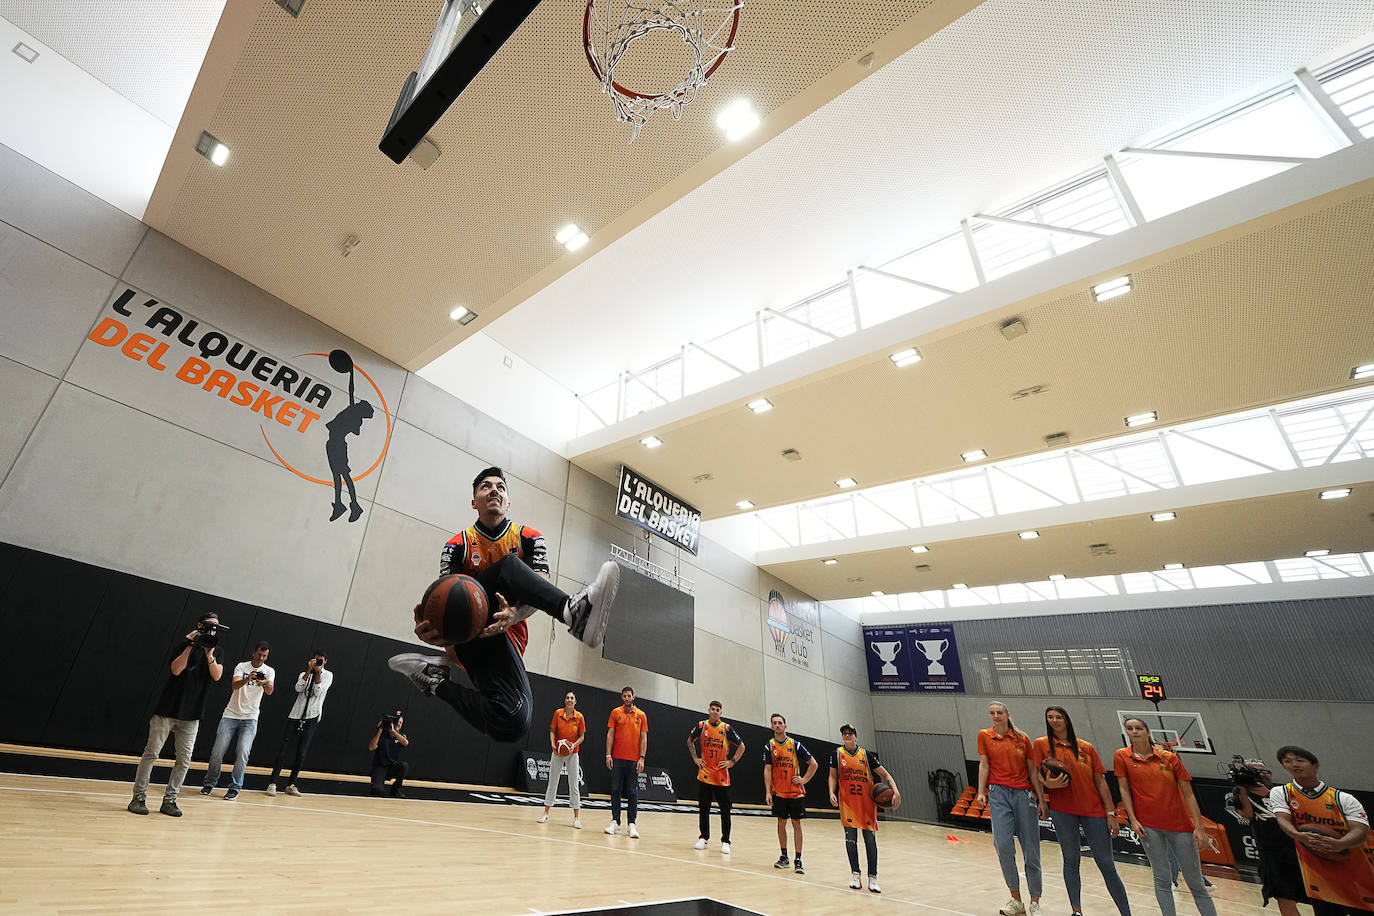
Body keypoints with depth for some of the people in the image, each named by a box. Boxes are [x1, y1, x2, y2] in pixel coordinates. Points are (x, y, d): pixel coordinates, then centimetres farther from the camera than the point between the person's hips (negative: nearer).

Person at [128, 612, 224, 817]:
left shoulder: (216, 651, 8)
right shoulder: (184, 643, -2)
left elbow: (217, 676, -5)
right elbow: (175, 669, -15)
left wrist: (209, 654, -19)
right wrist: (190, 646, -19)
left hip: (191, 715, 3)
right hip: (168, 709, -3)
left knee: (184, 760, 4)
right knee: (151, 754, 2)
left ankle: (169, 800, 13)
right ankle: (139, 797, 16)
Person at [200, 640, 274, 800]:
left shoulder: (269, 671, 0)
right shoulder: (241, 666, 0)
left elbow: (270, 691, -15)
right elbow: (234, 686, -17)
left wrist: (264, 683, -38)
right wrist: (248, 679, -38)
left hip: (250, 718, -1)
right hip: (231, 715, 1)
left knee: (242, 753, -10)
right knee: (218, 751, 0)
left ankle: (235, 787, 4)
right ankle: (209, 783, 24)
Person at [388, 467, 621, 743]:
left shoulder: (528, 538, 9)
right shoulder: (459, 544, 9)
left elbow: (540, 589, -7)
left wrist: (514, 615, -31)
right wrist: (428, 625, -29)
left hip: (508, 636, 2)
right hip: (468, 634, -2)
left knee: (513, 724, -27)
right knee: (508, 565, -28)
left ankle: (437, 680, -7)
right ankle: (573, 610, -54)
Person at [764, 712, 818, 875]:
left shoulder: (795, 744, -5)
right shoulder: (769, 746, -2)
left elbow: (814, 765, 0)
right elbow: (767, 770, -4)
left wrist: (804, 779, -6)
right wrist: (768, 792, -10)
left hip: (796, 792, -1)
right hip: (778, 792, 1)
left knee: (796, 824, 0)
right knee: (781, 823, 8)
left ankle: (798, 860, 6)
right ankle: (784, 857, 21)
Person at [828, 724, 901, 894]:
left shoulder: (866, 755, 1)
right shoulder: (837, 754, 3)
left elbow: (885, 774, 2)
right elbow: (833, 776, 7)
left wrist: (895, 790, -13)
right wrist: (832, 793, -9)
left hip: (867, 802, 0)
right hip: (847, 802, 0)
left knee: (870, 838, 0)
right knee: (851, 838, 0)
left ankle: (872, 878, 9)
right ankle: (856, 875, 12)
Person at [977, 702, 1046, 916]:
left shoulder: (1023, 738, 7)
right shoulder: (984, 736, 7)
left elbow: (1032, 770, 10)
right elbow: (984, 765, 5)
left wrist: (1041, 797, 3)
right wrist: (981, 792, -4)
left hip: (1024, 793, 1)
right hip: (998, 793, -1)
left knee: (1031, 849, 2)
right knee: (1003, 844, -14)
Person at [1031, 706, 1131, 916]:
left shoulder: (1086, 747, 7)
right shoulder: (1041, 744, 3)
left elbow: (1100, 781, 7)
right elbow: (1038, 774, 3)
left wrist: (1110, 813, 1)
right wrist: (1047, 784, -19)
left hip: (1093, 809, 1)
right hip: (1062, 809, -1)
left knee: (1106, 864, 4)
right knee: (1071, 859, 3)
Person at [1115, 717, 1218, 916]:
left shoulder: (1170, 757, 1)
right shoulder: (1122, 756, 0)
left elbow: (1188, 794, 2)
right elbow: (1124, 789, 1)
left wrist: (1199, 827, -3)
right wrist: (1133, 820, -6)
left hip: (1180, 824, 1)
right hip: (1147, 825, -1)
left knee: (1196, 883, 8)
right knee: (1162, 879, 2)